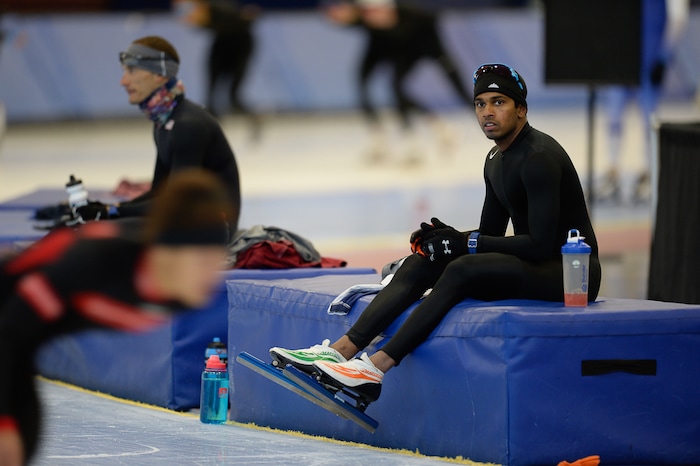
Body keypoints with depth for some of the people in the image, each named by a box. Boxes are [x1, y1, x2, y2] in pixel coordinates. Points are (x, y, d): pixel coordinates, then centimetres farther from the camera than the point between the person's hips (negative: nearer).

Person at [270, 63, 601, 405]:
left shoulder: (538, 157, -17)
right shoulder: (496, 160, 13)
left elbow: (541, 244, -24)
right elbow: (490, 236, 17)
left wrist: (466, 242, -19)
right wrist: (449, 237, -4)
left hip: (568, 274, -9)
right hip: (532, 266, 9)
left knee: (462, 269, -29)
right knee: (424, 260, -4)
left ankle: (378, 366, -31)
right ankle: (341, 350, -16)